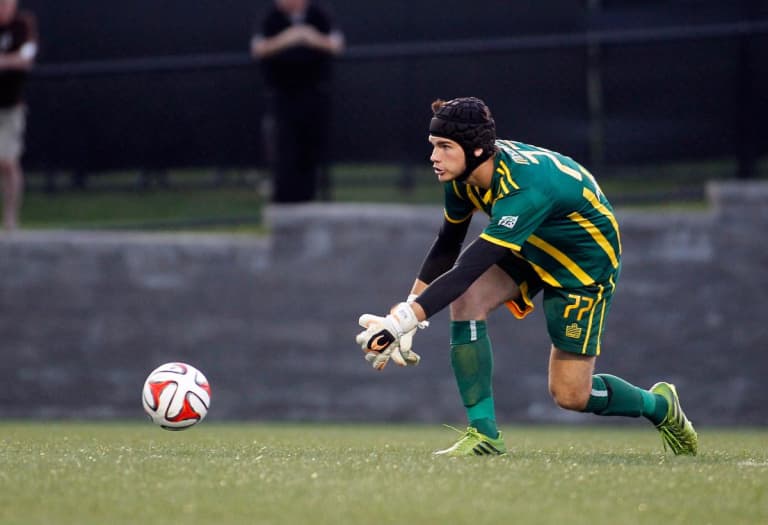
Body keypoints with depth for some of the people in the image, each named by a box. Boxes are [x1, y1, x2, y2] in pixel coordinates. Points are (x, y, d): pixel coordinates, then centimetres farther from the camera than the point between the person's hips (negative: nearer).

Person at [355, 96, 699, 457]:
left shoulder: (525, 189, -40)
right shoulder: (462, 175, -15)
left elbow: (469, 268, -45)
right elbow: (446, 247, 1)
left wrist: (402, 321, -48)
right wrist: (404, 312, -8)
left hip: (587, 260, -7)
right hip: (530, 249, 7)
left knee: (570, 395, -6)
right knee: (465, 299, -21)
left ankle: (659, 406, 25)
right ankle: (484, 434, -13)